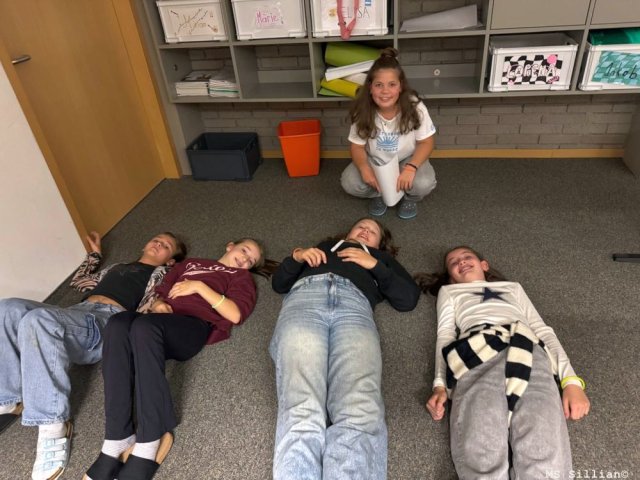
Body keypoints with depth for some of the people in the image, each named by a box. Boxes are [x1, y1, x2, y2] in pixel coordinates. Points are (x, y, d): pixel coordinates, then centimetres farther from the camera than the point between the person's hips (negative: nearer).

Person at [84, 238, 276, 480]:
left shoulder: (240, 276, 22)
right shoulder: (190, 263, 36)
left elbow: (236, 315, 3)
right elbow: (160, 293, 29)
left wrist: (199, 286, -1)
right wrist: (158, 304, 5)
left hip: (195, 327, -4)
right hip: (161, 324, 4)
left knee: (144, 325, -35)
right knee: (118, 323, -29)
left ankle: (150, 442, -34)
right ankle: (118, 440, -31)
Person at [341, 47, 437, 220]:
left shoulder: (415, 107, -25)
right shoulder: (363, 111, -22)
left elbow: (426, 142, -16)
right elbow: (357, 146, -11)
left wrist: (411, 167, -33)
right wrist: (364, 168, -32)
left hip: (408, 159, -1)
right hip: (375, 161, 2)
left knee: (424, 184, -31)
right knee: (349, 183, -24)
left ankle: (410, 197, 6)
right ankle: (380, 192, 7)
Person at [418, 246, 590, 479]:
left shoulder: (513, 287, 40)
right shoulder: (449, 291, 35)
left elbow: (543, 330, 27)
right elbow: (445, 335, 18)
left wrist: (571, 380, 8)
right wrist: (440, 385, -1)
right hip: (476, 353, -1)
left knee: (546, 460, -29)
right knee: (481, 457, -31)